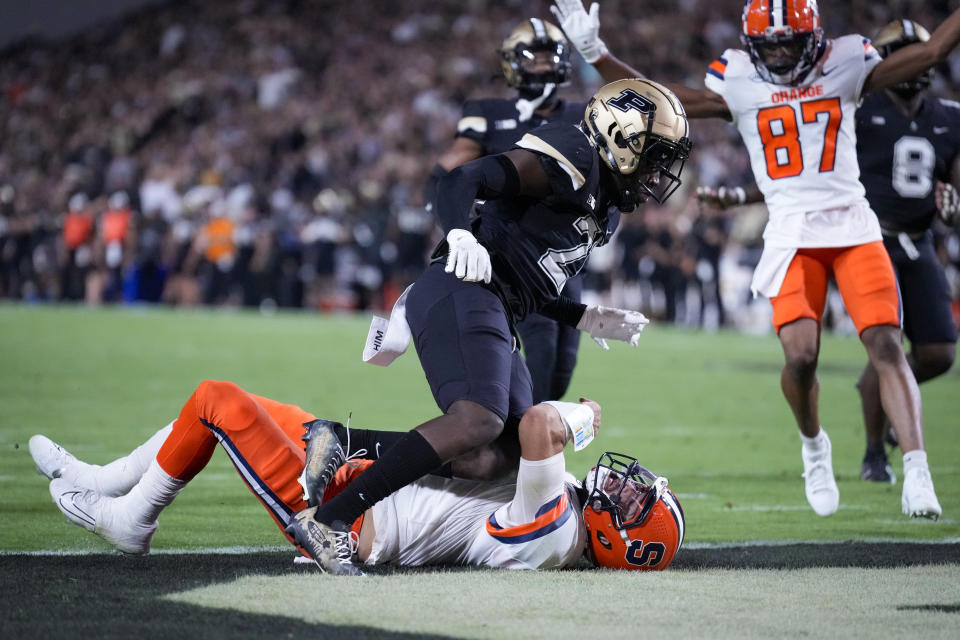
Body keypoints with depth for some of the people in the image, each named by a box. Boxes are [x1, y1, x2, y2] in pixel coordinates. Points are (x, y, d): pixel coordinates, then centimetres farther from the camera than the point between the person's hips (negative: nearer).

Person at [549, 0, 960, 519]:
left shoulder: (845, 64, 5)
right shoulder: (738, 79, 4)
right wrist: (594, 53, -2)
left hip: (853, 227, 1)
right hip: (792, 236, -1)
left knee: (887, 346, -11)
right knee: (801, 355, -16)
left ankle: (916, 472, -12)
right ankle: (813, 446, 13)